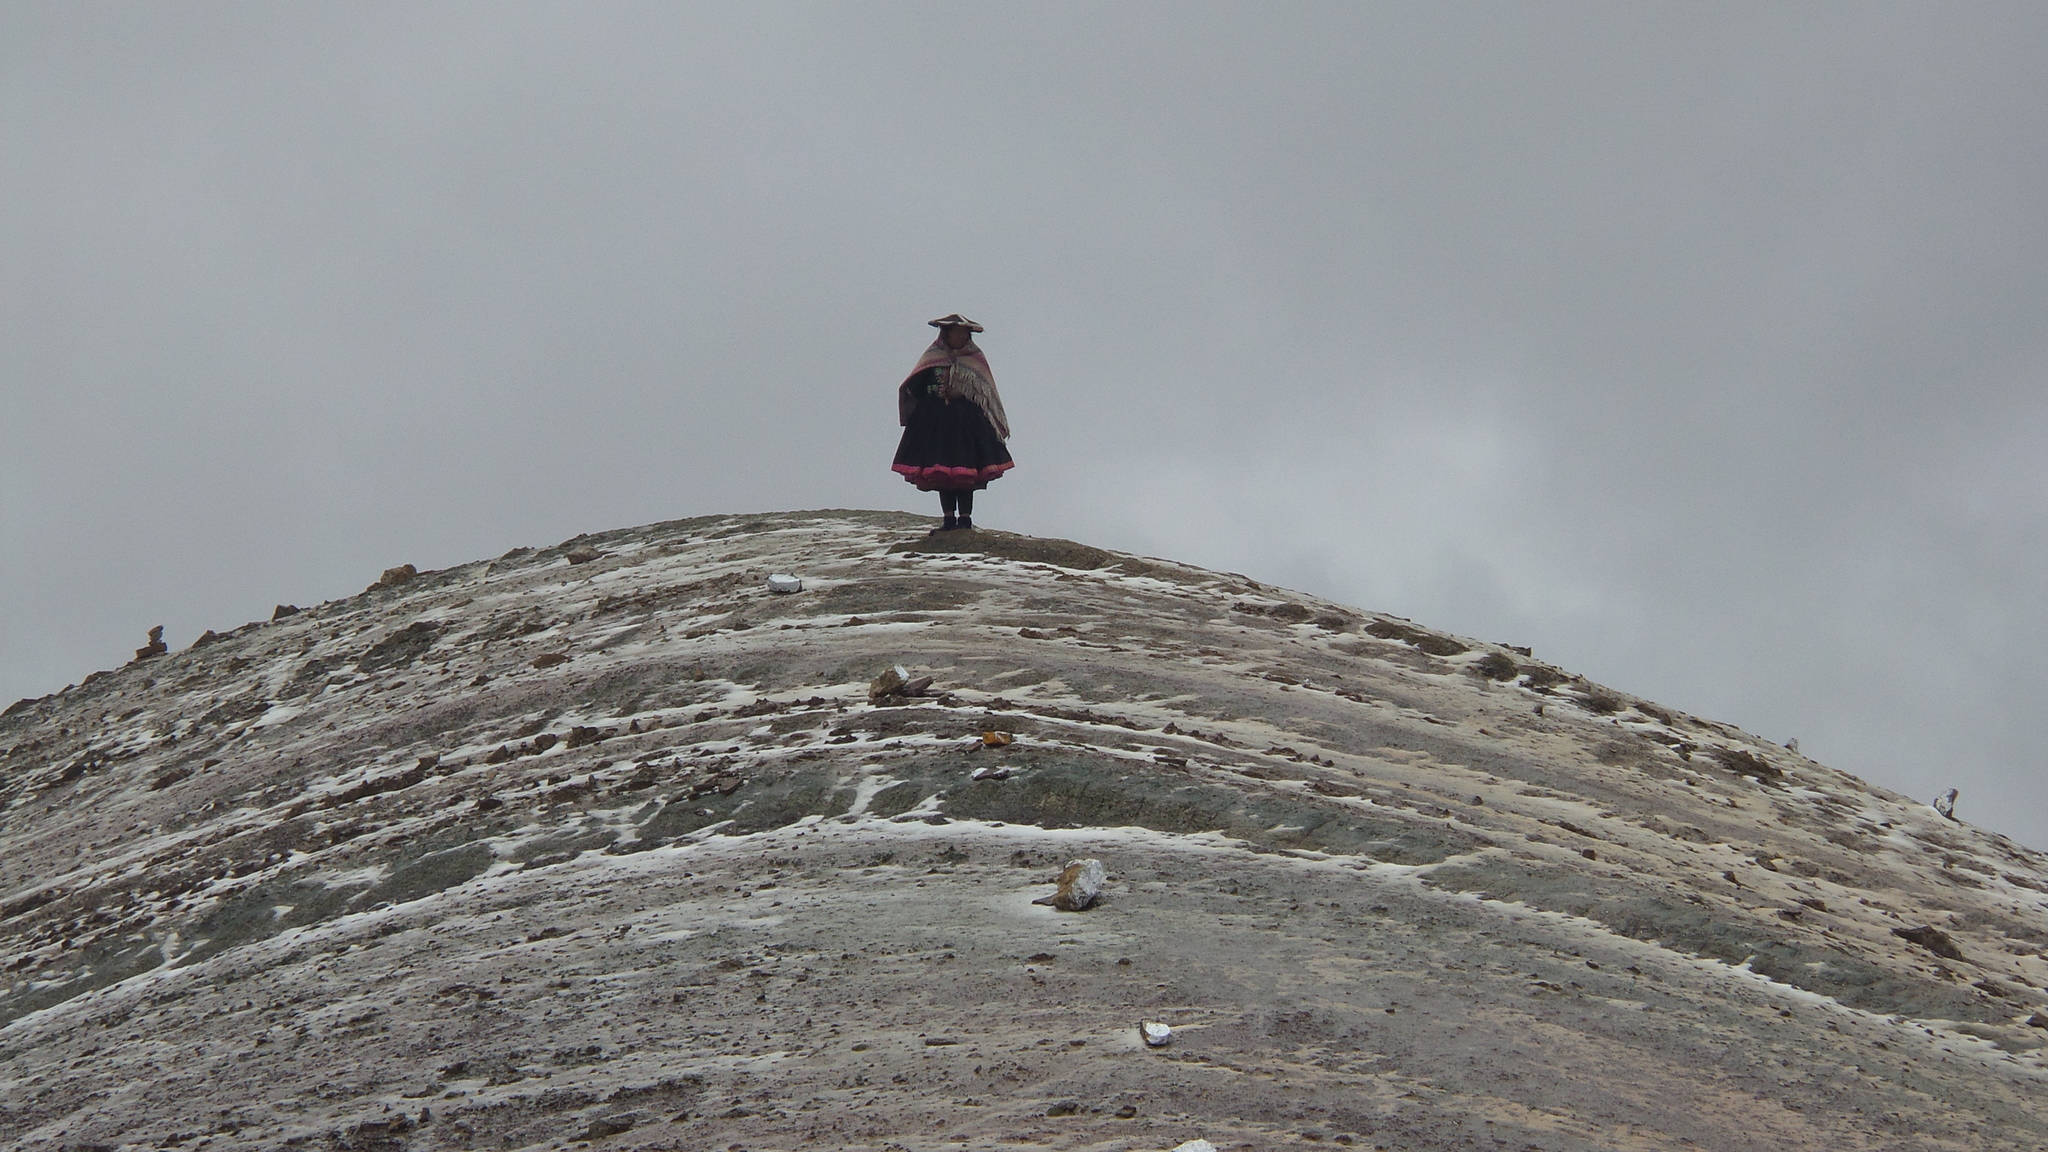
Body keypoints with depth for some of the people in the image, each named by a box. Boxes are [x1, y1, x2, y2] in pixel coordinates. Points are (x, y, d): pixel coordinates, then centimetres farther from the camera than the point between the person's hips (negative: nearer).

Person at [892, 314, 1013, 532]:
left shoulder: (975, 358, 8)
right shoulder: (932, 358, 10)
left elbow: (986, 393, 1)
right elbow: (915, 389, 4)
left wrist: (962, 394, -11)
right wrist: (938, 395, -7)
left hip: (967, 422, -2)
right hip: (936, 422, 2)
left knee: (965, 472, -8)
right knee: (941, 472, 1)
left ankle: (965, 518, -5)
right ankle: (949, 519, 5)